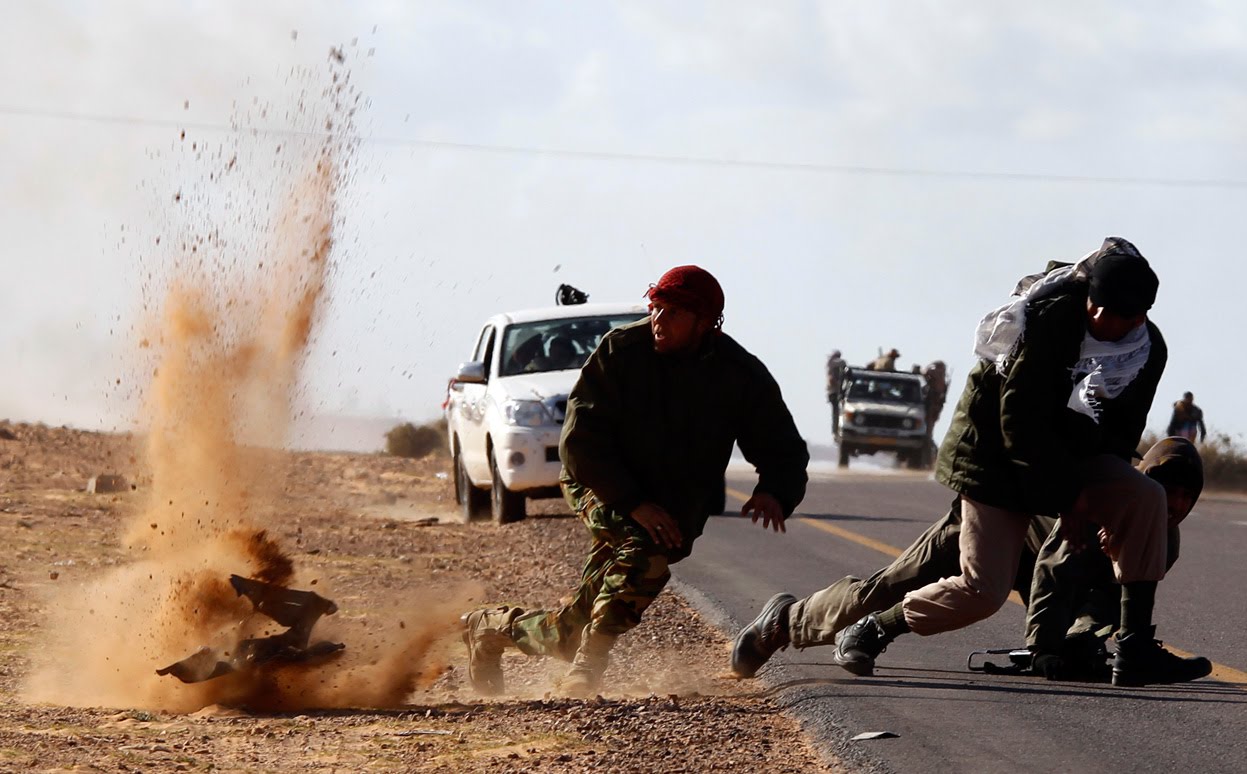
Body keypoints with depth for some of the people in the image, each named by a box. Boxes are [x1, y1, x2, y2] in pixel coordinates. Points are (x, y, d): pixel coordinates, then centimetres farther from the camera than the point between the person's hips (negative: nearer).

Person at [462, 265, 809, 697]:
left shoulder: (742, 376, -7)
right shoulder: (620, 352, -13)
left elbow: (784, 452, -2)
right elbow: (580, 439, -15)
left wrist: (774, 494, -27)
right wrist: (634, 504, -25)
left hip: (677, 503, 3)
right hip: (601, 487, -3)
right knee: (647, 551, -35)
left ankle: (494, 627, 20)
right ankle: (589, 663, -32)